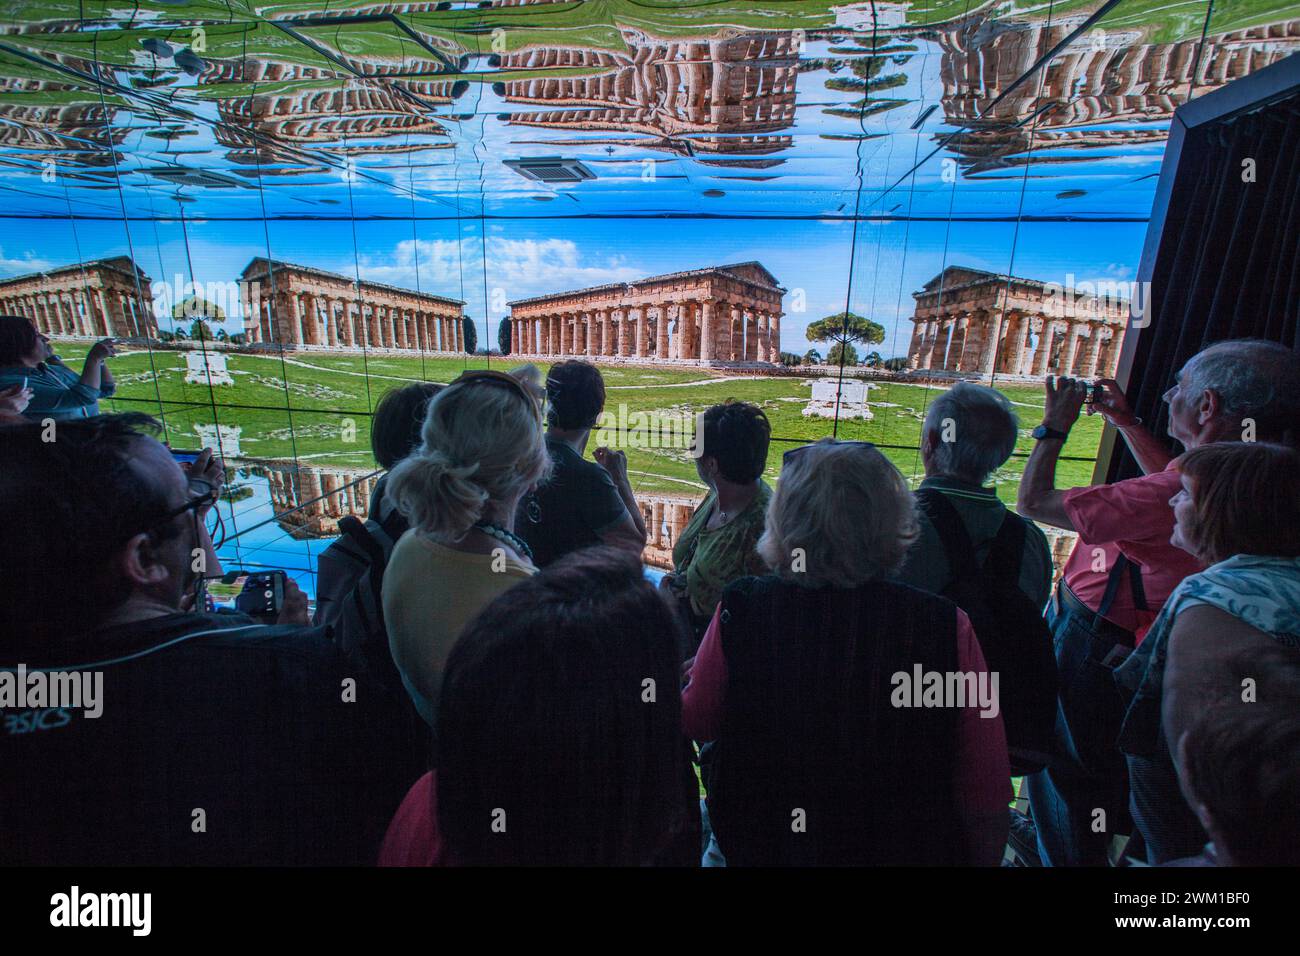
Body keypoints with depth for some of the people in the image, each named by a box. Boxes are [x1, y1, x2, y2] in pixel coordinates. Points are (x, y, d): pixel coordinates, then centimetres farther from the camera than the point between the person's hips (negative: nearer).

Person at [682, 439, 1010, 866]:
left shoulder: (740, 609, -22)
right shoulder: (948, 626, -23)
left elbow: (696, 722, -5)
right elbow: (986, 797, -15)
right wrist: (985, 856, 3)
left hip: (761, 847, 0)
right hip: (903, 849, 0)